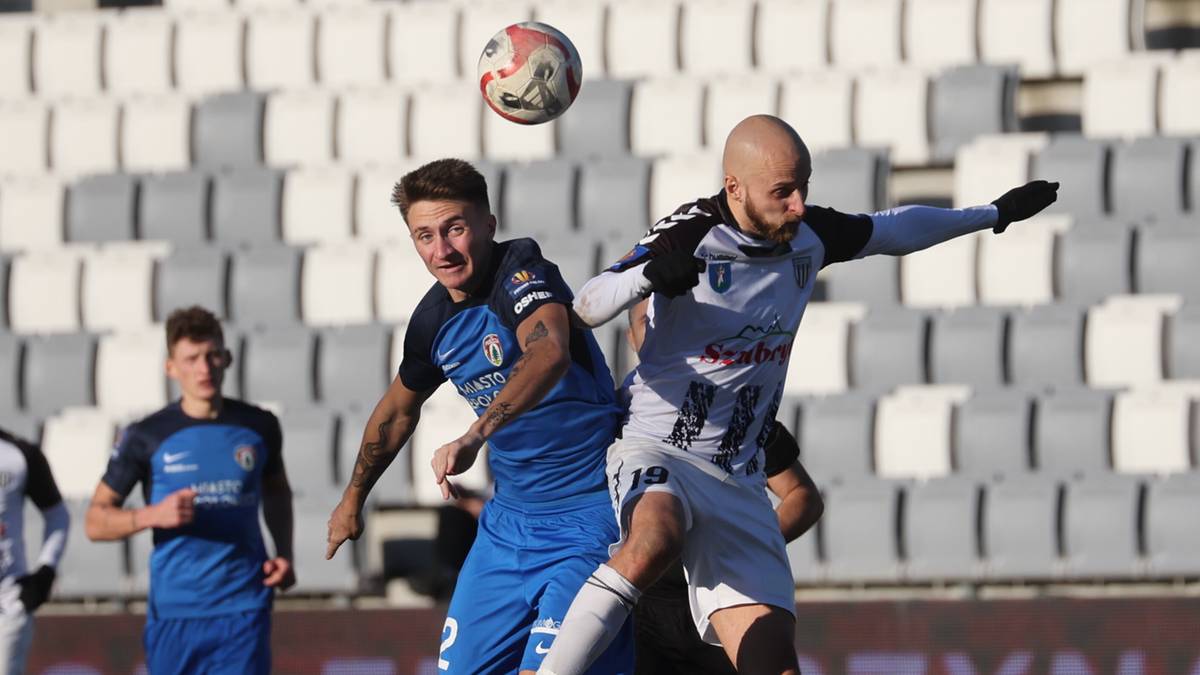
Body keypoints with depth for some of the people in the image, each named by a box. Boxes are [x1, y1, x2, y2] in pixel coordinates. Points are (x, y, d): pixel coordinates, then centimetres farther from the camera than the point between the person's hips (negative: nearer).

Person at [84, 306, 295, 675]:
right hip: (175, 613, -1)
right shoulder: (147, 437, -3)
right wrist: (153, 515, -19)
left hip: (244, 611, 1)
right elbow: (96, 522, 0)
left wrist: (284, 553, 8)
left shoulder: (258, 427, 5)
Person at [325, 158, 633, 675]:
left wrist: (474, 437, -53)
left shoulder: (521, 267, -19)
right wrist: (353, 498, 35)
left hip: (587, 518, -8)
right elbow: (399, 409, 24)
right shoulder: (433, 319, 3)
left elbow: (549, 354, -41)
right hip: (508, 519, 8)